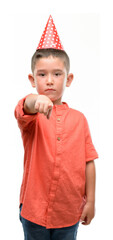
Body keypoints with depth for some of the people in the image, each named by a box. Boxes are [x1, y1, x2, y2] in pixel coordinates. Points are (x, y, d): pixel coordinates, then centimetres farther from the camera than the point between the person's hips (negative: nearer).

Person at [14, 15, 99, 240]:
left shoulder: (79, 118, -2)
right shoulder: (31, 114, -8)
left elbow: (88, 162, 1)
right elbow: (24, 109, -34)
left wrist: (90, 201, 2)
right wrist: (36, 100, -56)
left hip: (70, 210, 2)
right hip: (35, 208, -1)